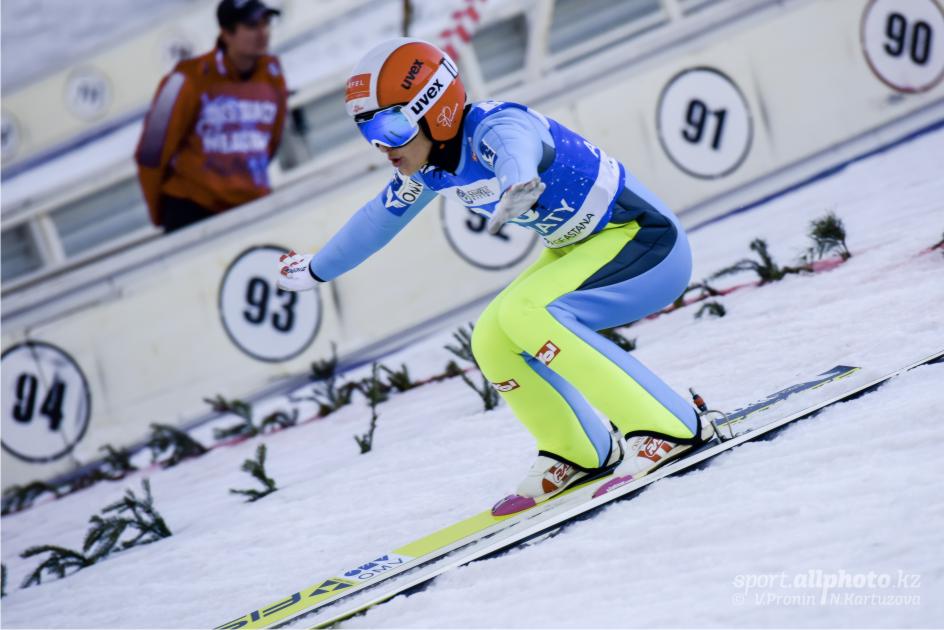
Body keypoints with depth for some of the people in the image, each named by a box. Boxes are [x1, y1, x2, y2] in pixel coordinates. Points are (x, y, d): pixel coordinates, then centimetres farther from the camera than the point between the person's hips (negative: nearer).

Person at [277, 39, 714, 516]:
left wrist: (517, 181, -78)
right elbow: (378, 219, 19)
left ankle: (669, 428, -24)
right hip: (581, 247, 9)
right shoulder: (429, 167, -1)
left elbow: (517, 146, -53)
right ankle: (578, 454, 18)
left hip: (645, 240, -9)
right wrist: (318, 270, 33)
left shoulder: (493, 128, -27)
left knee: (525, 313, -26)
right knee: (493, 341, 1)